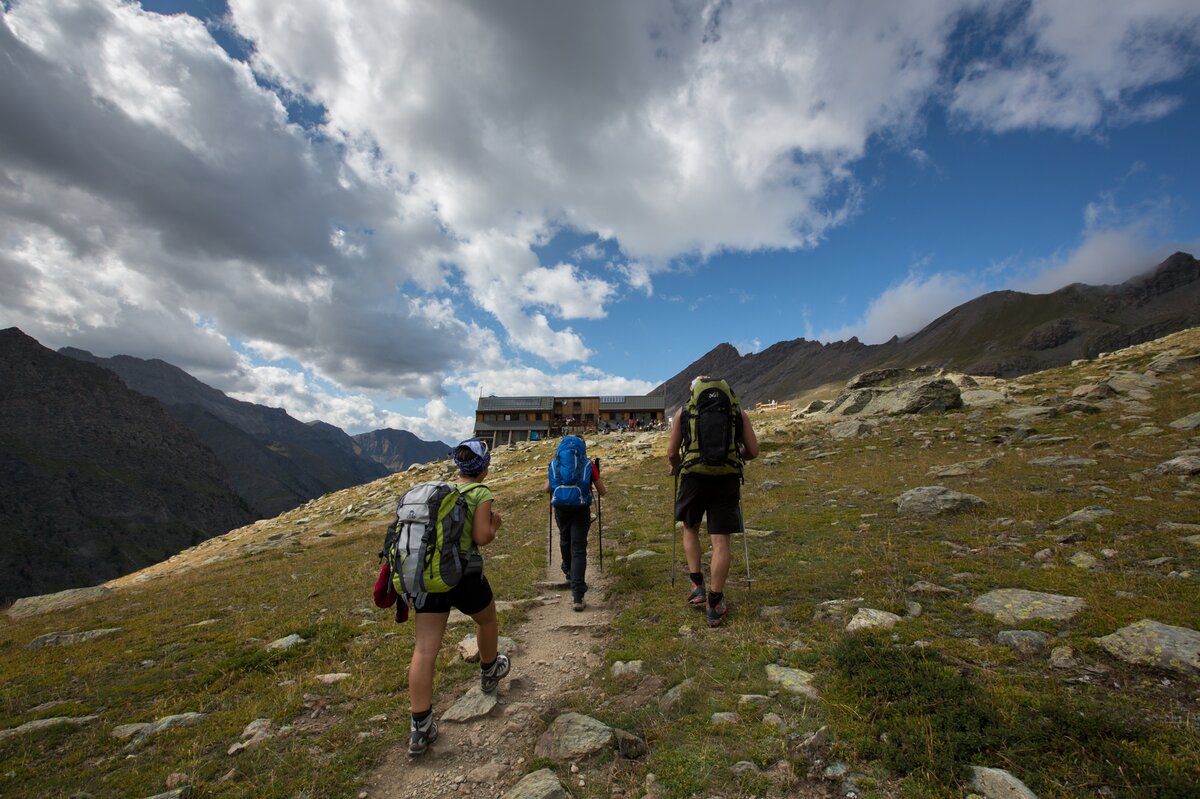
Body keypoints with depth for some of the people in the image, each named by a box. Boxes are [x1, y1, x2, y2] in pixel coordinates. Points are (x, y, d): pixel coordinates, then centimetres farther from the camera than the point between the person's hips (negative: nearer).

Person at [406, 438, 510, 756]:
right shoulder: (481, 493, -7)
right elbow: (481, 537, -13)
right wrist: (495, 523, 5)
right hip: (463, 574, -5)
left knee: (425, 649, 5)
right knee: (487, 620, 25)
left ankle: (420, 728, 10)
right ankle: (489, 673, 47)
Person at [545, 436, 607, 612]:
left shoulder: (555, 462, 10)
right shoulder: (589, 464, 6)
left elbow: (547, 489, 13)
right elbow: (602, 492, 8)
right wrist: (601, 489, 31)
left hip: (560, 508, 2)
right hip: (581, 509, -2)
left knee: (565, 540, 28)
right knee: (579, 549, 0)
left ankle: (568, 572, 49)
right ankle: (577, 597, -7)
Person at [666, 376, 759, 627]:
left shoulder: (683, 411, 9)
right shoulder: (738, 411, 12)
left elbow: (672, 452, 7)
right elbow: (753, 451, 10)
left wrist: (675, 467, 28)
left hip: (694, 477, 0)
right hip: (727, 478, 0)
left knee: (690, 529, 24)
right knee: (720, 541, 7)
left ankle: (698, 587, 21)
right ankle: (714, 606, 13)